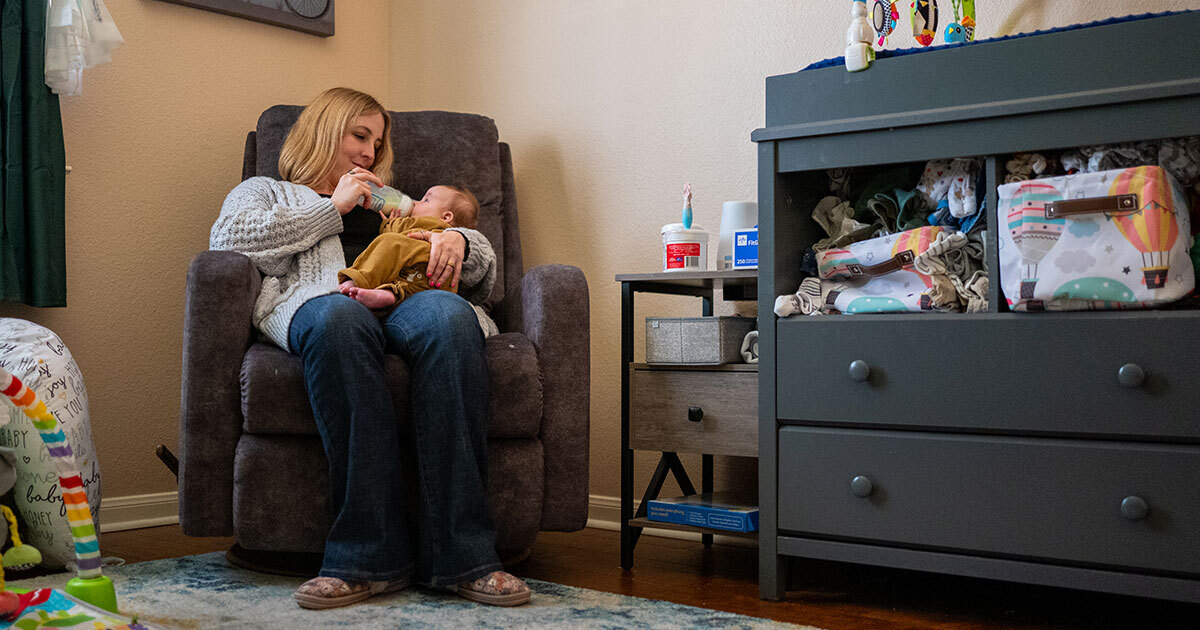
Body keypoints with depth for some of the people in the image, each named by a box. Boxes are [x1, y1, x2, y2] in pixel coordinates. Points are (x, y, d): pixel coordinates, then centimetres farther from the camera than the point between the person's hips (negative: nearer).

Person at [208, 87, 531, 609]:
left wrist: (458, 240, 7)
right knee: (339, 319, -41)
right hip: (322, 299, -2)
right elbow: (227, 239, 7)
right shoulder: (265, 191, 33)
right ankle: (372, 556, -39)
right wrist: (332, 209, 10)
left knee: (446, 314, -36)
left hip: (407, 299, 3)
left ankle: (461, 555, -40)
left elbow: (485, 270, 31)